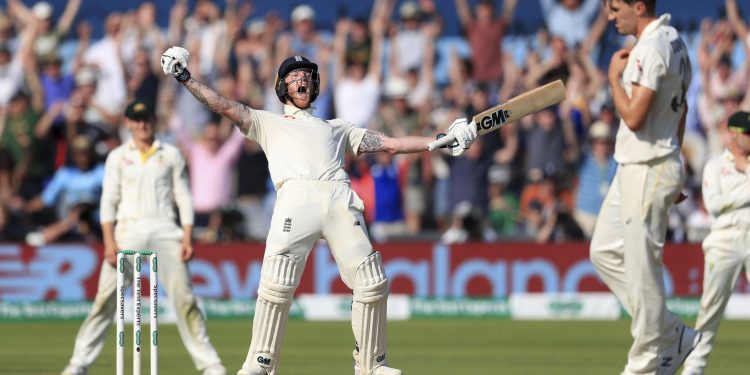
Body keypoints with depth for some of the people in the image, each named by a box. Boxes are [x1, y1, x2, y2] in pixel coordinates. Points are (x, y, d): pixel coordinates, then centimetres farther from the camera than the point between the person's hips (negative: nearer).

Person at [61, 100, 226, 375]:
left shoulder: (171, 155, 12)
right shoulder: (118, 157, 9)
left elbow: (183, 197, 10)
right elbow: (109, 200, 4)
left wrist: (187, 237, -1)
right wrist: (109, 241, -7)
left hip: (165, 231, 0)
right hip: (128, 231, 0)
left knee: (184, 297, -6)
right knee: (106, 298, -8)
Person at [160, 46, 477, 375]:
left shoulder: (338, 128, 35)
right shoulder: (267, 123, 31)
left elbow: (391, 144, 29)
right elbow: (225, 107, 19)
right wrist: (184, 78, 9)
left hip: (340, 201, 2)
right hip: (296, 197, -2)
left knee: (372, 283, -9)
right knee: (276, 284, -20)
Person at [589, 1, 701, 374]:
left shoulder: (650, 48, -20)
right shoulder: (674, 41, 12)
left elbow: (634, 117, -25)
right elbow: (680, 107, 21)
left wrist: (614, 77, -10)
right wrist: (673, 168, 26)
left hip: (647, 172, -11)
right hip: (634, 167, 11)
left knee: (641, 267, -3)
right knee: (605, 252, 16)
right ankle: (672, 335, 18)